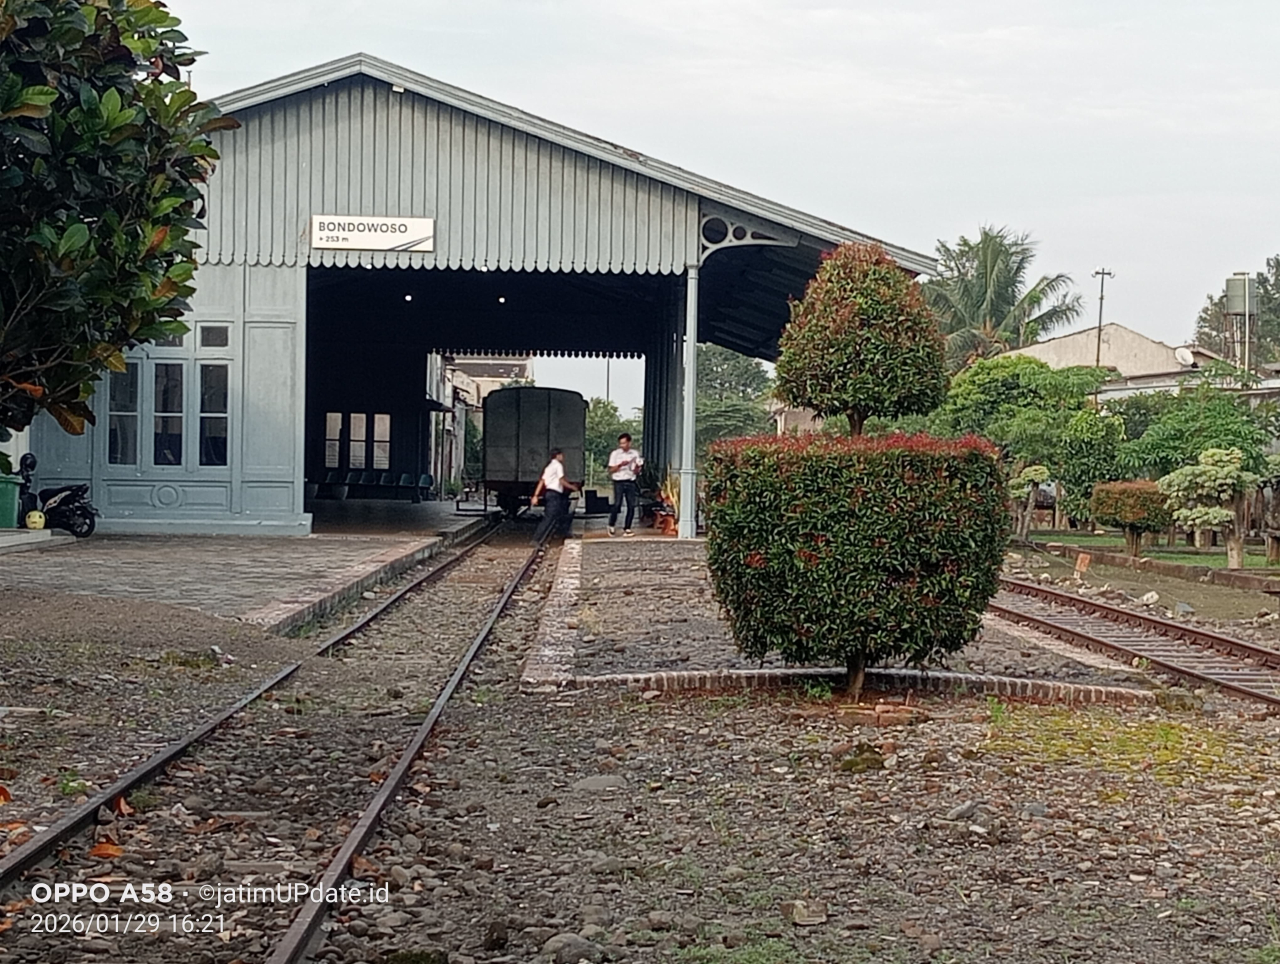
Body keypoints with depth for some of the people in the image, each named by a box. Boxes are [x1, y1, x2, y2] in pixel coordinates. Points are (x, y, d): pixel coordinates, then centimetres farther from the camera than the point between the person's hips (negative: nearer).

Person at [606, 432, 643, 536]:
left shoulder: (635, 454, 9)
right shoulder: (615, 454, 2)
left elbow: (637, 472, 10)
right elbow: (611, 470, 0)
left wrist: (636, 467, -12)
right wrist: (620, 465, -15)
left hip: (631, 482, 3)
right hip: (619, 482, -3)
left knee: (631, 506, -3)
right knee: (617, 504, -12)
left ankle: (627, 529, 5)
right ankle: (611, 526, 6)